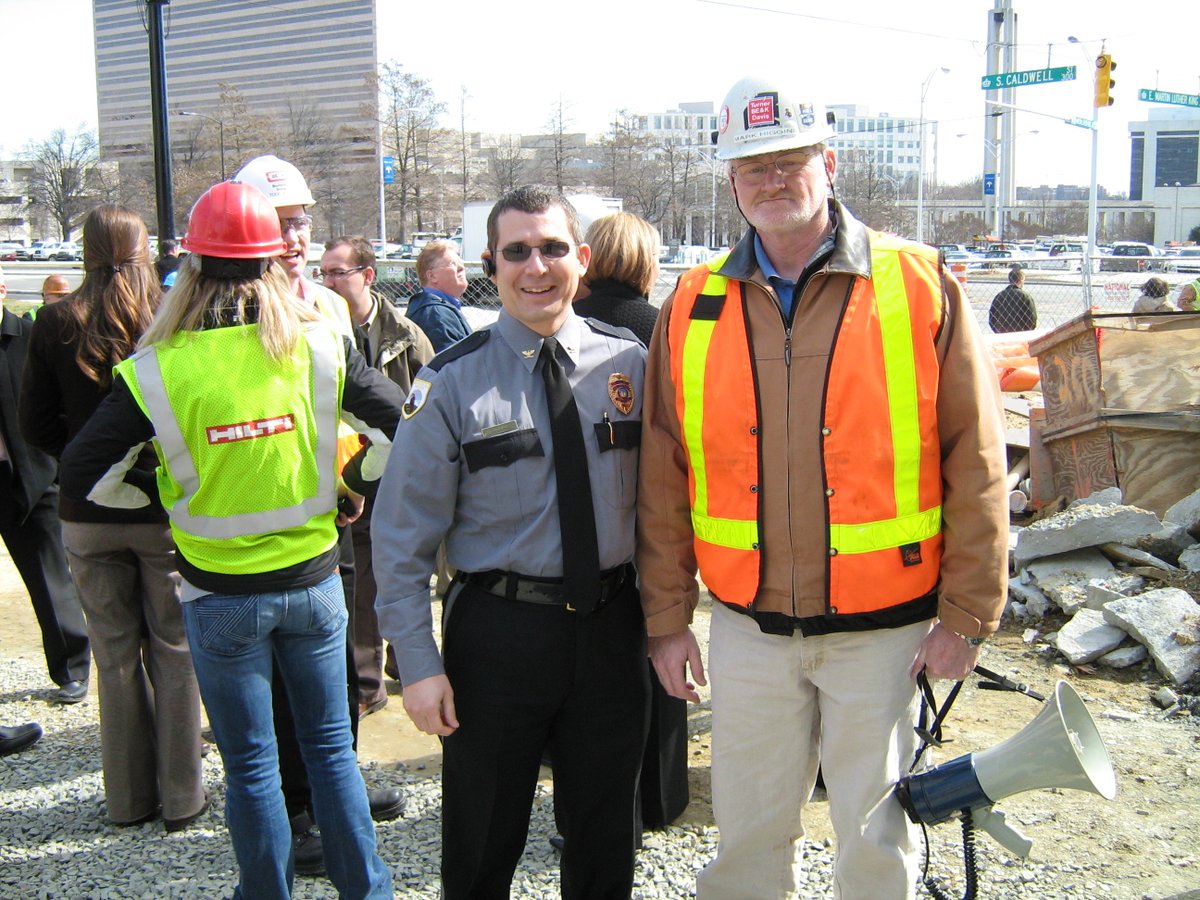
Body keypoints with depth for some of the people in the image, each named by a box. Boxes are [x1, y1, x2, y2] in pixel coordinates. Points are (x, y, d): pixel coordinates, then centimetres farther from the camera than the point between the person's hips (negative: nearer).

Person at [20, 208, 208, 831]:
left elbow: (35, 423, -1)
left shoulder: (56, 324, -4)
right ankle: (181, 798, 17)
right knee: (174, 653, 10)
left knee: (115, 656, 13)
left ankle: (129, 798, 25)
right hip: (168, 510, -2)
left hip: (87, 516, 2)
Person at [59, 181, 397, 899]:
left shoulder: (158, 369, -12)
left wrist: (162, 495, 9)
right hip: (313, 577, 2)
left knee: (251, 765, 12)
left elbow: (83, 475, -7)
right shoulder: (321, 344, -7)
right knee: (331, 745, 17)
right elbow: (404, 426, -1)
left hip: (220, 593, -2)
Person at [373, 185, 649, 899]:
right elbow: (403, 539, -7)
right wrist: (419, 665, -9)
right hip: (499, 632, -2)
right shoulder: (453, 384, -9)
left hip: (613, 625, 2)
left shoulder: (629, 362, -1)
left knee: (606, 839, 19)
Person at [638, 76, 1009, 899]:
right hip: (748, 630, 2)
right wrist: (667, 617, 4)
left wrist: (967, 615, -5)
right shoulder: (693, 307, 1)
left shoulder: (919, 286, -6)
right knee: (749, 834, 16)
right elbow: (663, 478, 4)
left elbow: (975, 463, -4)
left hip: (883, 629, -2)